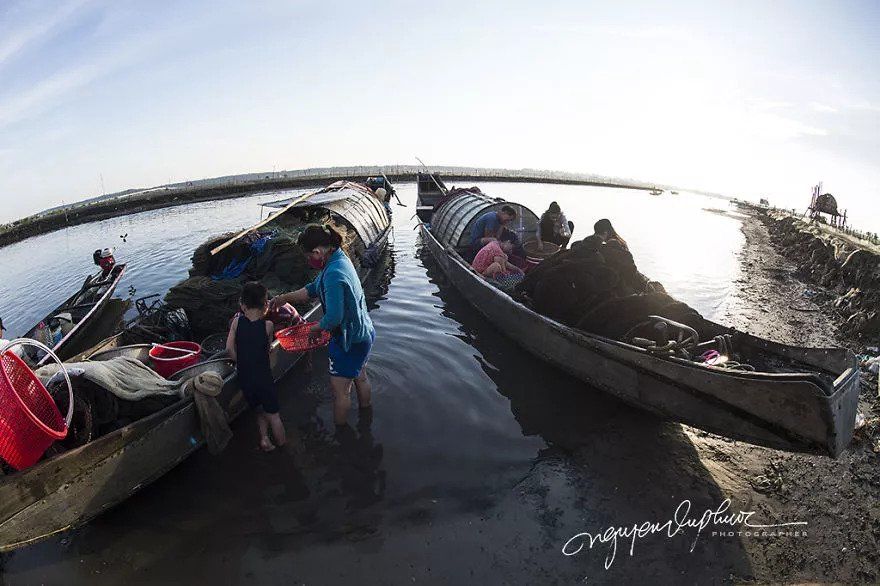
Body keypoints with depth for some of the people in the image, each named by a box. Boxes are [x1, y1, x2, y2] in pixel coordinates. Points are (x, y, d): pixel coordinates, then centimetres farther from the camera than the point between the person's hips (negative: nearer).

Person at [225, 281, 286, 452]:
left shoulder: (237, 321, -7)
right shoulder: (268, 325, -14)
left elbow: (229, 348, -10)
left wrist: (242, 364, 5)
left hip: (244, 378, 3)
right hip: (263, 377, -3)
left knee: (259, 410, 26)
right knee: (273, 414, 13)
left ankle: (264, 437, 18)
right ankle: (281, 443, 25)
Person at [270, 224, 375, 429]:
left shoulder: (334, 275, -32)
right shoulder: (339, 258, 0)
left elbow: (334, 318, -31)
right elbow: (312, 290, 12)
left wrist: (316, 328, -11)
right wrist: (283, 298, 11)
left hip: (351, 341, -10)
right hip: (363, 334, 10)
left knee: (340, 390, 10)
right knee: (360, 377, 29)